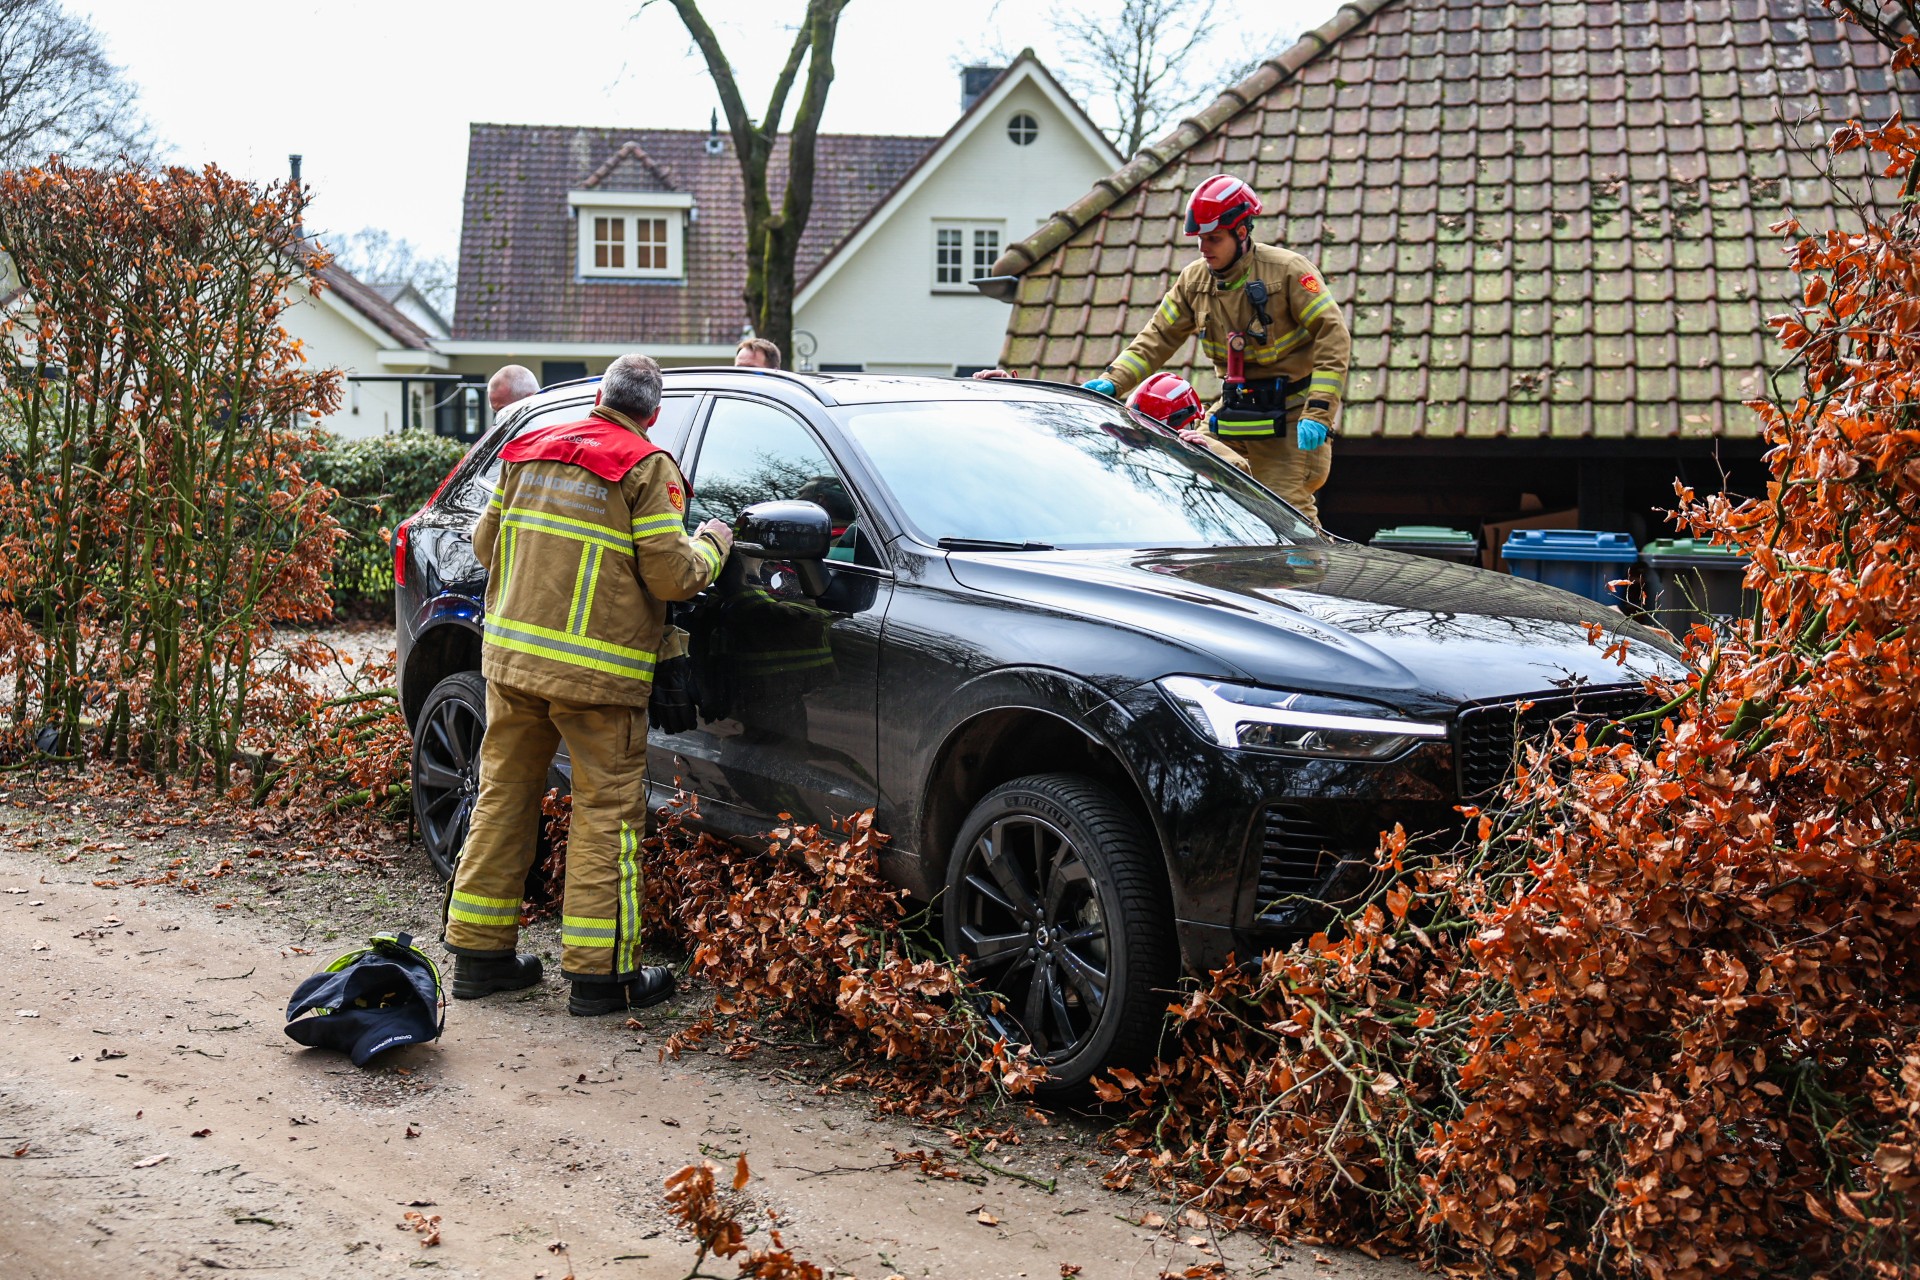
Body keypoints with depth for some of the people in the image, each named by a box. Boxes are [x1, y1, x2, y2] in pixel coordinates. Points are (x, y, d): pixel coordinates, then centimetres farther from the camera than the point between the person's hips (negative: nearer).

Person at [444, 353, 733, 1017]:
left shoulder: (527, 451, 10)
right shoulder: (647, 468, -7)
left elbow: (485, 543, 16)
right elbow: (671, 575, -10)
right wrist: (712, 545, 9)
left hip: (510, 658, 6)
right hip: (596, 672, -6)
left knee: (504, 796, 14)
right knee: (607, 811, 2)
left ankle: (479, 951, 21)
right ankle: (600, 971, 3)